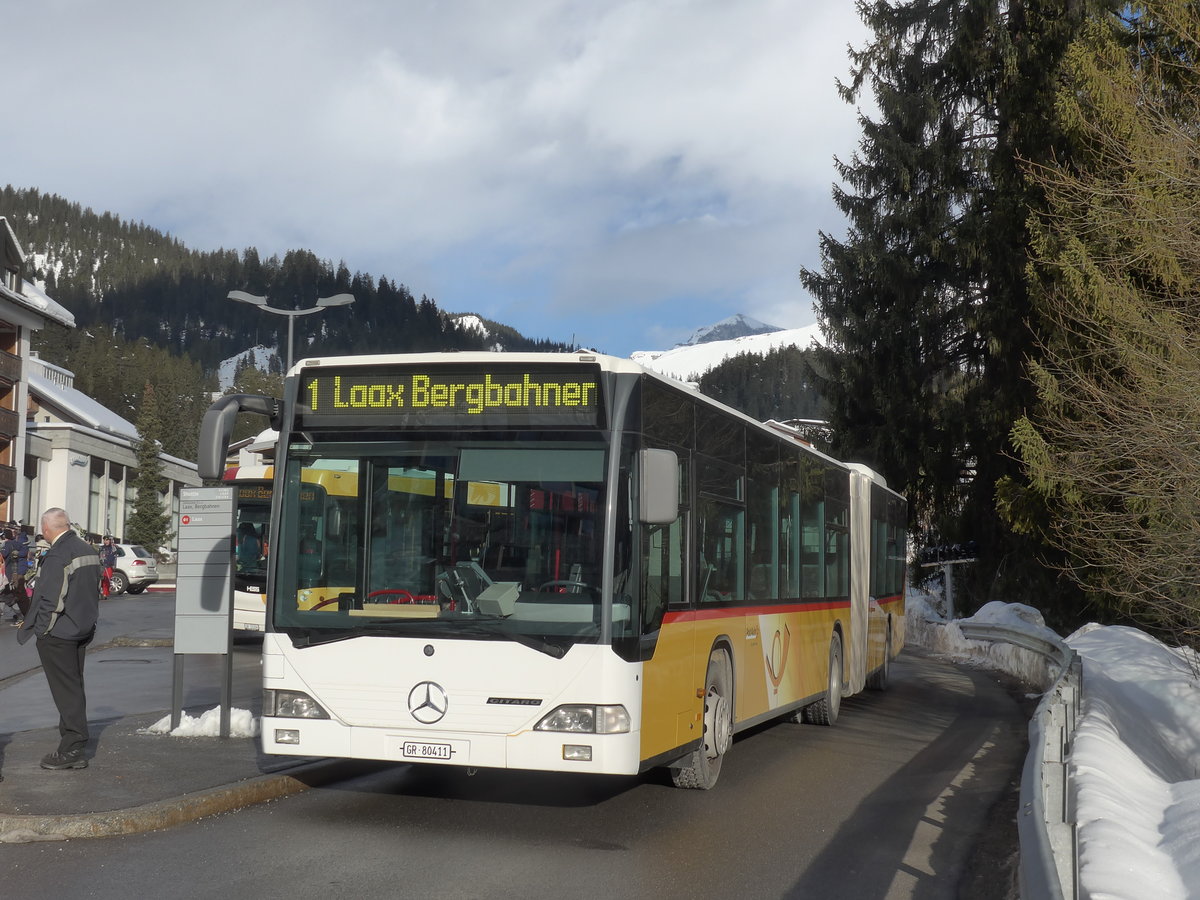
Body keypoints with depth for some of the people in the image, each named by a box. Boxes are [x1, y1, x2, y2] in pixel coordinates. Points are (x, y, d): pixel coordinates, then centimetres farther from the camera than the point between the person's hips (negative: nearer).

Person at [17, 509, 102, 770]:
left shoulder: (56, 556, -20)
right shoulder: (89, 550, 7)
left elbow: (50, 601, -21)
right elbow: (95, 590, 14)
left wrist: (39, 630, -9)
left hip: (58, 634, -9)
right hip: (83, 631, 9)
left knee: (66, 691, -2)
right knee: (74, 688, 15)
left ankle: (72, 750, 1)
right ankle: (75, 748, 21)